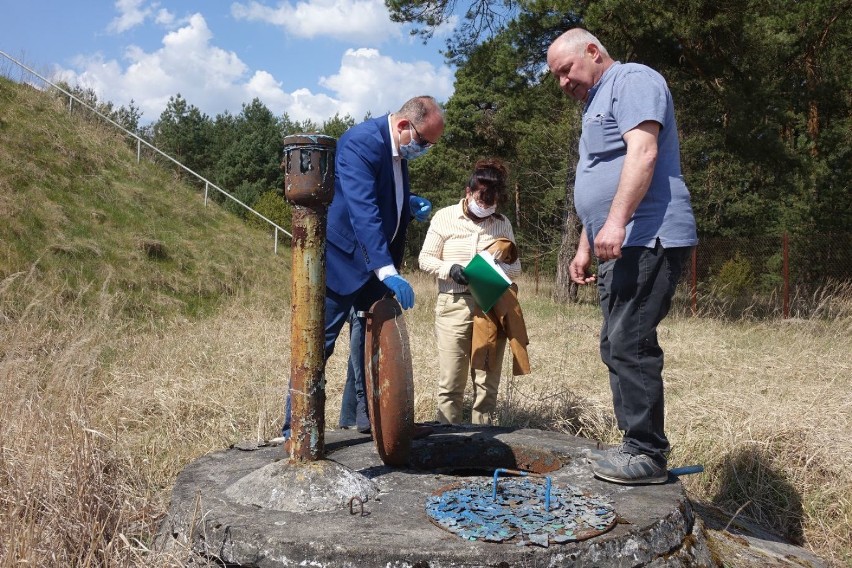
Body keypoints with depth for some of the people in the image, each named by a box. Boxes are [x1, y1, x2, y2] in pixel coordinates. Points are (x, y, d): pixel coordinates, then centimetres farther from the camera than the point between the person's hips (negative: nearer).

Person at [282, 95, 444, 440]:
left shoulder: (399, 150, 6)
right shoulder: (360, 142, -22)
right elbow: (362, 210, -34)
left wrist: (411, 205, 0)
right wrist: (388, 271, -41)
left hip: (378, 261, 9)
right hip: (343, 259, -9)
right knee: (318, 345, -4)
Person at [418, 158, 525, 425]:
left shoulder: (502, 223, 9)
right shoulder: (445, 217, 2)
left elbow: (516, 265, 13)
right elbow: (425, 259, 3)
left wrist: (500, 268, -10)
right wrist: (450, 269, -16)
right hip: (454, 305, -2)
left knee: (487, 381, 6)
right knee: (451, 381, -3)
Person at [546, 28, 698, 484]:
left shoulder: (632, 80, -2)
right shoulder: (596, 104, 27)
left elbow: (643, 152, -19)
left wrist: (616, 222, -27)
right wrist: (585, 248, 24)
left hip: (645, 240, -10)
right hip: (619, 247, 10)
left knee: (630, 346, -12)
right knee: (618, 348, 10)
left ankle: (648, 455, -3)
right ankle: (637, 446, 17)